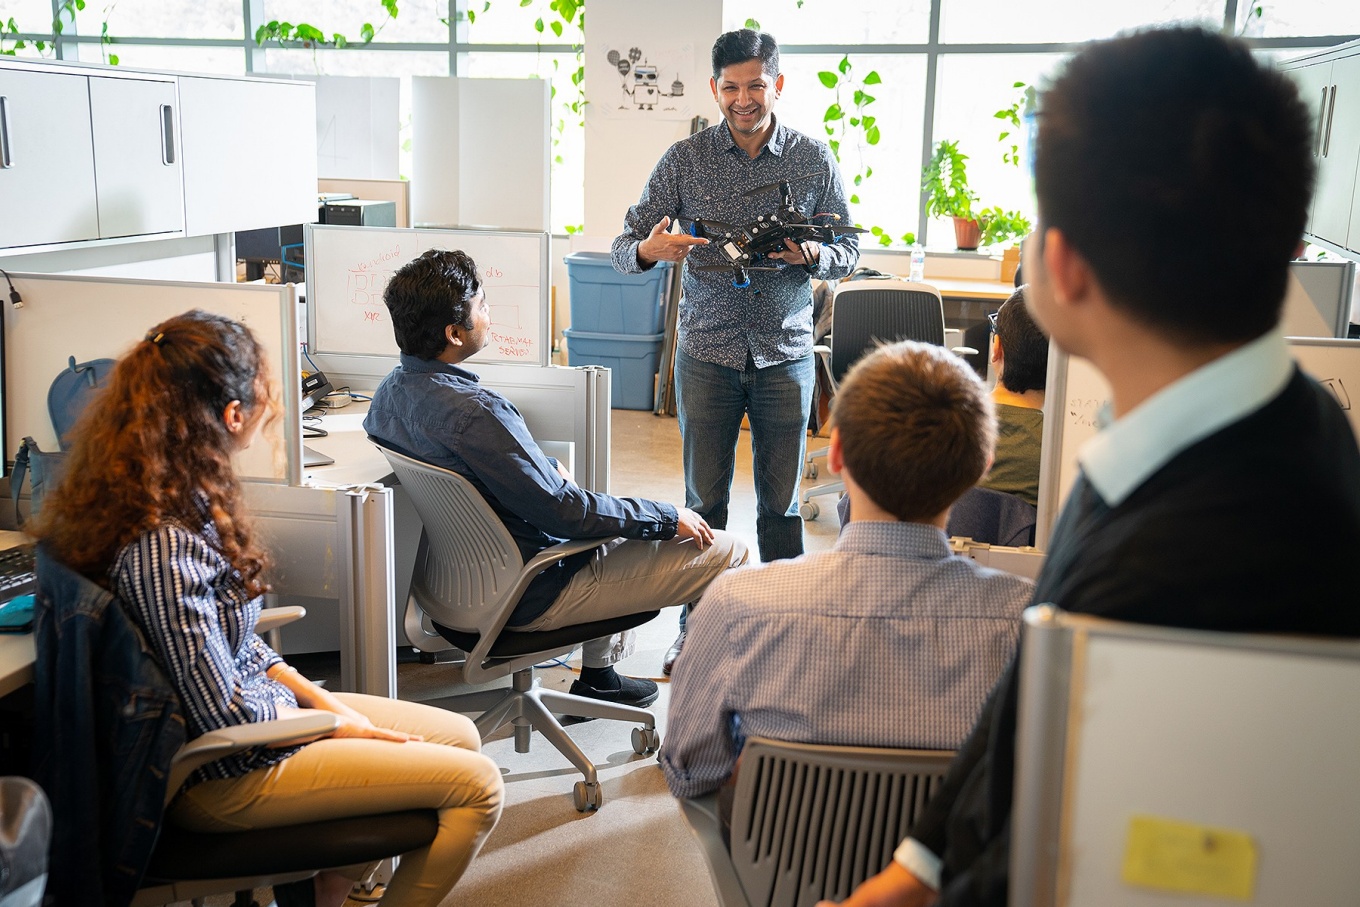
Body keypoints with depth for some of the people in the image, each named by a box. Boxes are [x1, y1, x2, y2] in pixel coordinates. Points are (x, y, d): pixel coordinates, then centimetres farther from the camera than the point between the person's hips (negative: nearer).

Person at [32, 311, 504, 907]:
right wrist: (333, 723, -9)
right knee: (475, 783, -7)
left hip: (258, 702, 10)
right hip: (222, 777, -9)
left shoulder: (184, 499, 0)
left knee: (460, 735, 12)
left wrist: (318, 699, 1)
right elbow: (225, 717, -25)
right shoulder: (162, 548, -30)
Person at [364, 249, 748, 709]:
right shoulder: (474, 411, -31)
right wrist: (669, 518, -15)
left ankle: (599, 674, 37)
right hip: (531, 595, -10)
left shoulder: (390, 392, -2)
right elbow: (563, 511, -26)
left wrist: (545, 466, 14)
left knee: (618, 515, 33)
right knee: (725, 552, -5)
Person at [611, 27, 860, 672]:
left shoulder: (814, 160, 1)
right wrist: (649, 249, -25)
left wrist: (811, 256, -17)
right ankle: (697, 626, 19)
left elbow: (849, 251, 6)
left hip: (784, 353, 0)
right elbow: (623, 247, 0)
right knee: (705, 499, 6)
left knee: (780, 500, 6)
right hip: (708, 353, 0)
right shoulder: (684, 160, 0)